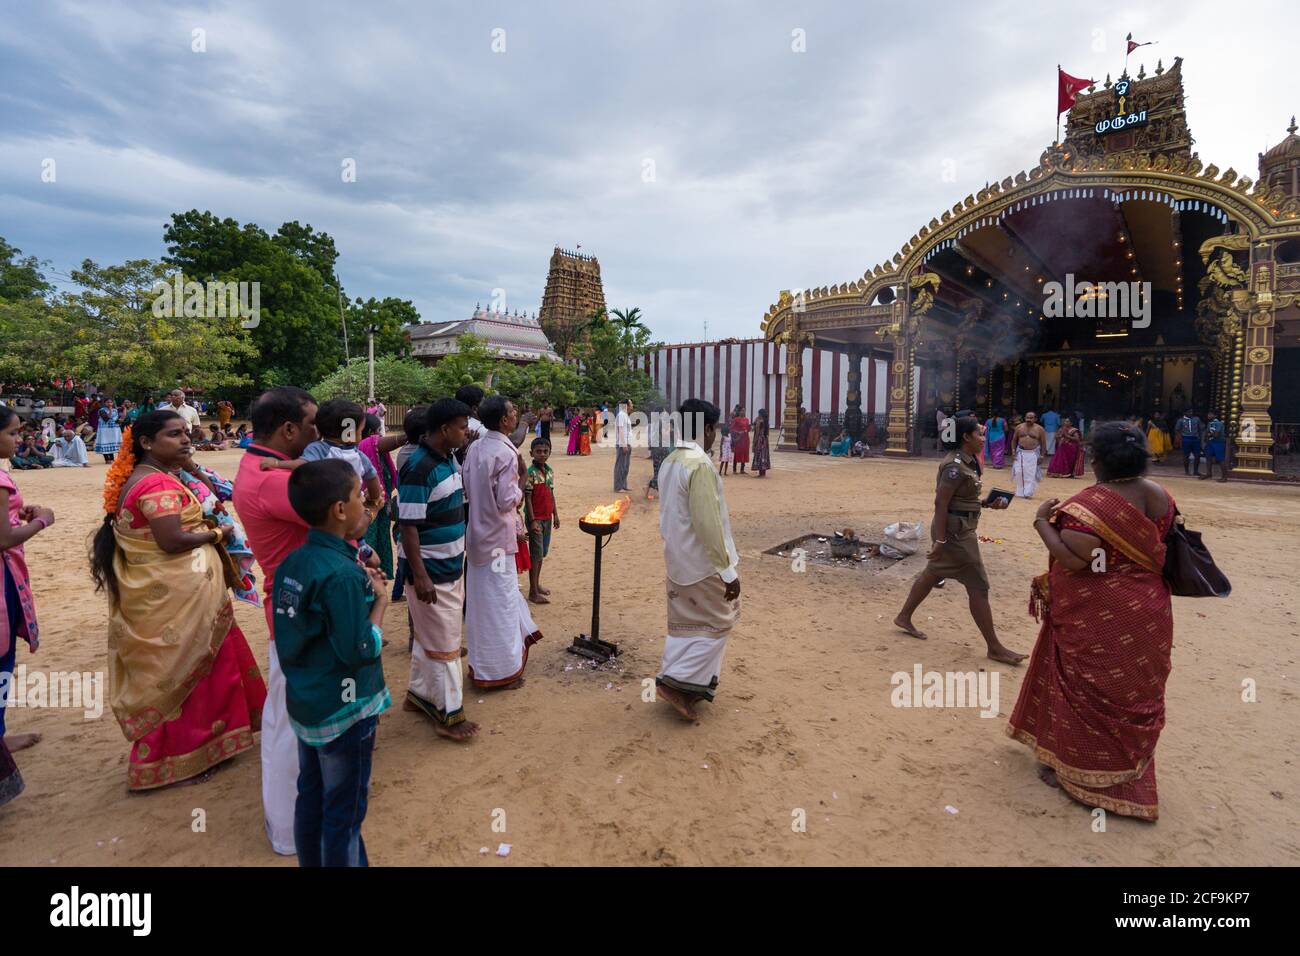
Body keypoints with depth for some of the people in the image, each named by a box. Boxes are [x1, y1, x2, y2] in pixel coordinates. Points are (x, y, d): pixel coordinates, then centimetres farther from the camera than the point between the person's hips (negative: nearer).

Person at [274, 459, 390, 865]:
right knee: (344, 812, 10)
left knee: (310, 798, 22)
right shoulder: (343, 576, -27)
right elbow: (359, 651, -24)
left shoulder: (293, 562, -1)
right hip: (344, 712, -8)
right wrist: (380, 600, -12)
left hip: (305, 705, 8)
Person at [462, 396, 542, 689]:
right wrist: (521, 480, -7)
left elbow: (469, 488, 11)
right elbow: (507, 501, -22)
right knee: (499, 601, 2)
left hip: (477, 531, 8)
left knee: (480, 596, 18)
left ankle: (481, 664, 33)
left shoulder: (474, 448, 4)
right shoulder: (506, 454, -20)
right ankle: (501, 671, 14)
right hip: (497, 536, -8)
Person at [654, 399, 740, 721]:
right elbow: (708, 524, -25)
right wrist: (728, 571, -19)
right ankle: (678, 680, 5)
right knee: (719, 623, 8)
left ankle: (681, 683, 27)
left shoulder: (669, 462, 6)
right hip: (702, 565, -8)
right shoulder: (700, 465, -22)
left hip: (676, 562, 9)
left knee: (684, 624, 18)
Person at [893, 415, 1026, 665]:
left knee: (933, 573, 20)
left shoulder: (966, 461, 10)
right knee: (978, 586, -3)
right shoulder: (956, 465, -21)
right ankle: (995, 648, 8)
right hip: (955, 531, -11)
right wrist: (940, 540, -25)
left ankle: (904, 618, 34)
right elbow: (941, 502, -24)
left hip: (960, 528, 11)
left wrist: (987, 504, 6)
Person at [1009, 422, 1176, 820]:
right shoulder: (1158, 496, 0)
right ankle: (1128, 772, 37)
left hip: (1097, 620, -7)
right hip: (1146, 614, 7)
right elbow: (1161, 548, 11)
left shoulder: (1091, 504, -24)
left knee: (1087, 689, 8)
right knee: (1132, 690, 20)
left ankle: (1075, 768, 22)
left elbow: (1072, 560, -29)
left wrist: (1042, 522, -18)